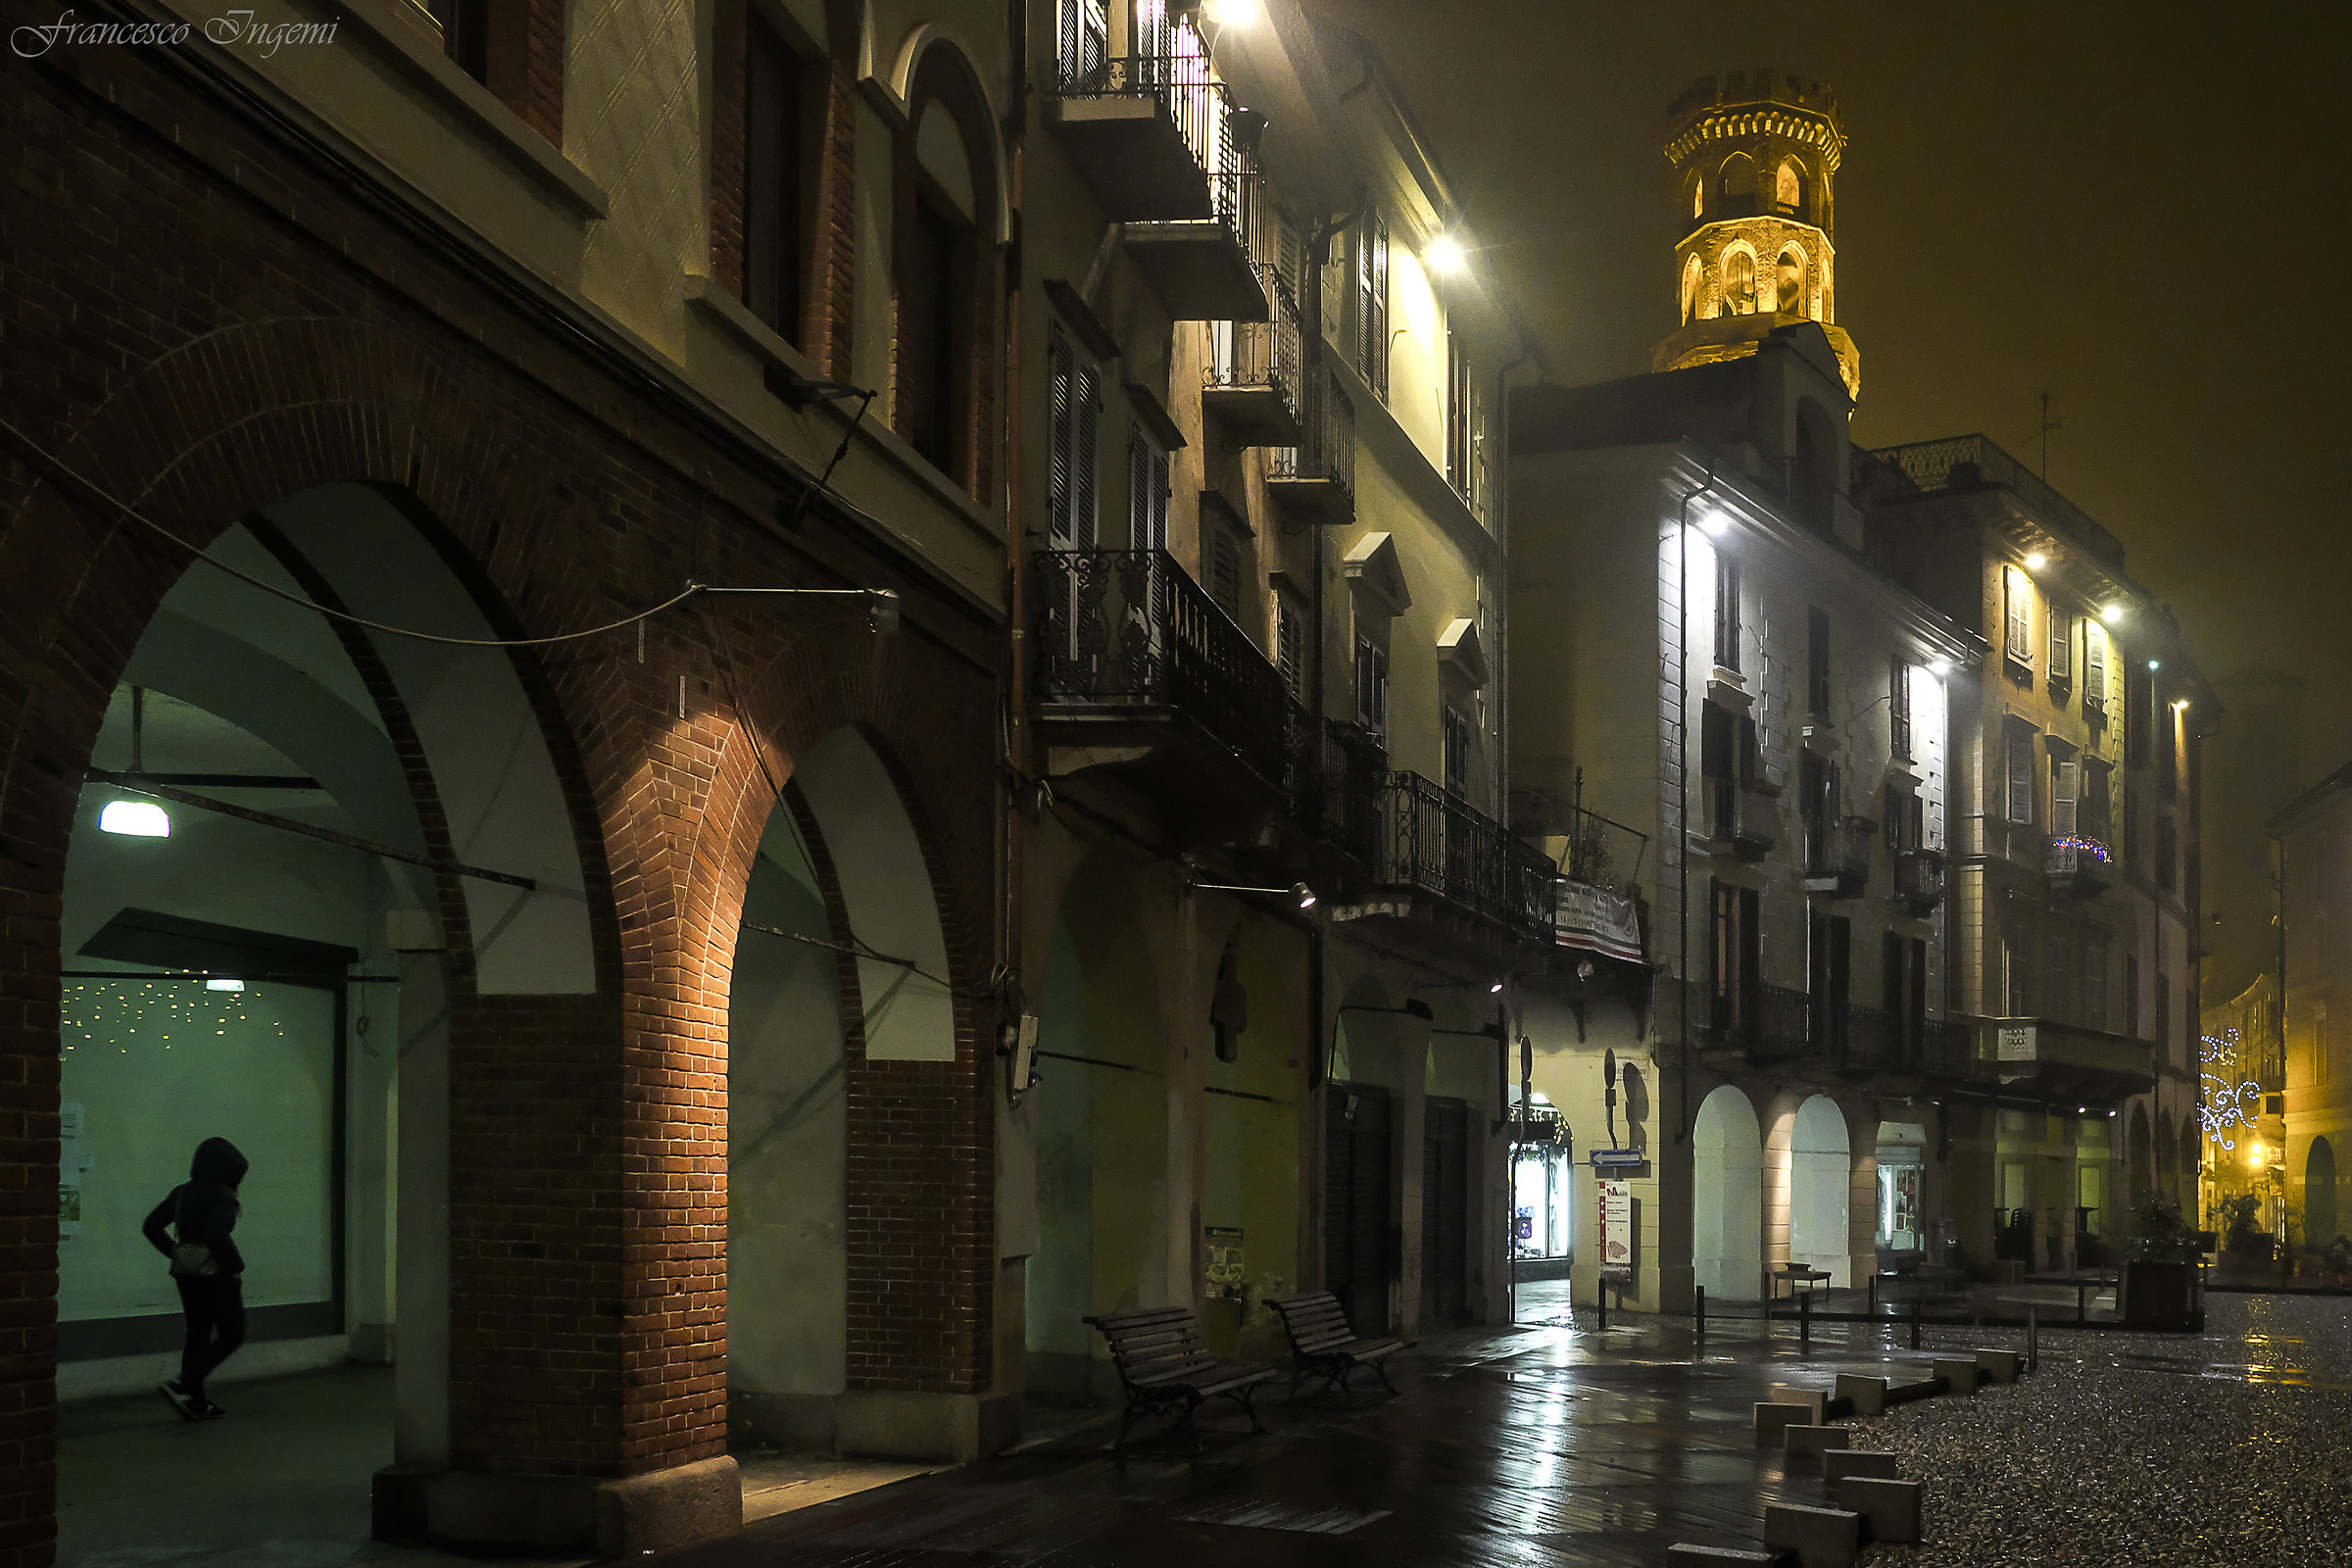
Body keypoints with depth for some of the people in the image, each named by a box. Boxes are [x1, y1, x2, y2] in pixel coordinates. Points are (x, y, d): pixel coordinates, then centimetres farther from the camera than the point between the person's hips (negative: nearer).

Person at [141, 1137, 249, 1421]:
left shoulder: (182, 1192, 8)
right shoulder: (221, 1195, -15)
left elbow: (151, 1226, 10)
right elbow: (218, 1235, -27)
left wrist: (175, 1253, 14)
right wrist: (236, 1266, -15)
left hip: (185, 1271, 8)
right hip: (215, 1273, -8)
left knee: (198, 1335, 14)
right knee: (232, 1335, 3)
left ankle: (195, 1403, 16)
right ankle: (183, 1385, -9)